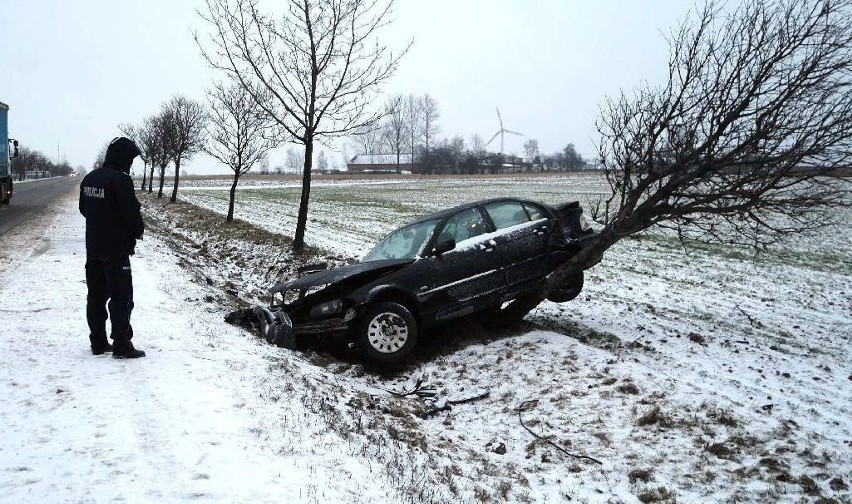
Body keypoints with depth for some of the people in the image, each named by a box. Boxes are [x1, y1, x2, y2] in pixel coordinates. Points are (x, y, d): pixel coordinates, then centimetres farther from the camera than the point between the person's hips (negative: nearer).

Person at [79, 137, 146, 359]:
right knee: (121, 298, -2)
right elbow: (132, 213, -18)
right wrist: (138, 231, 0)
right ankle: (122, 346, 0)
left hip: (93, 249, 8)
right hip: (116, 251, -8)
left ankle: (98, 342, 20)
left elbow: (84, 209, 17)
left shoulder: (89, 178, 9)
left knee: (96, 296, 13)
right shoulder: (120, 180, -18)